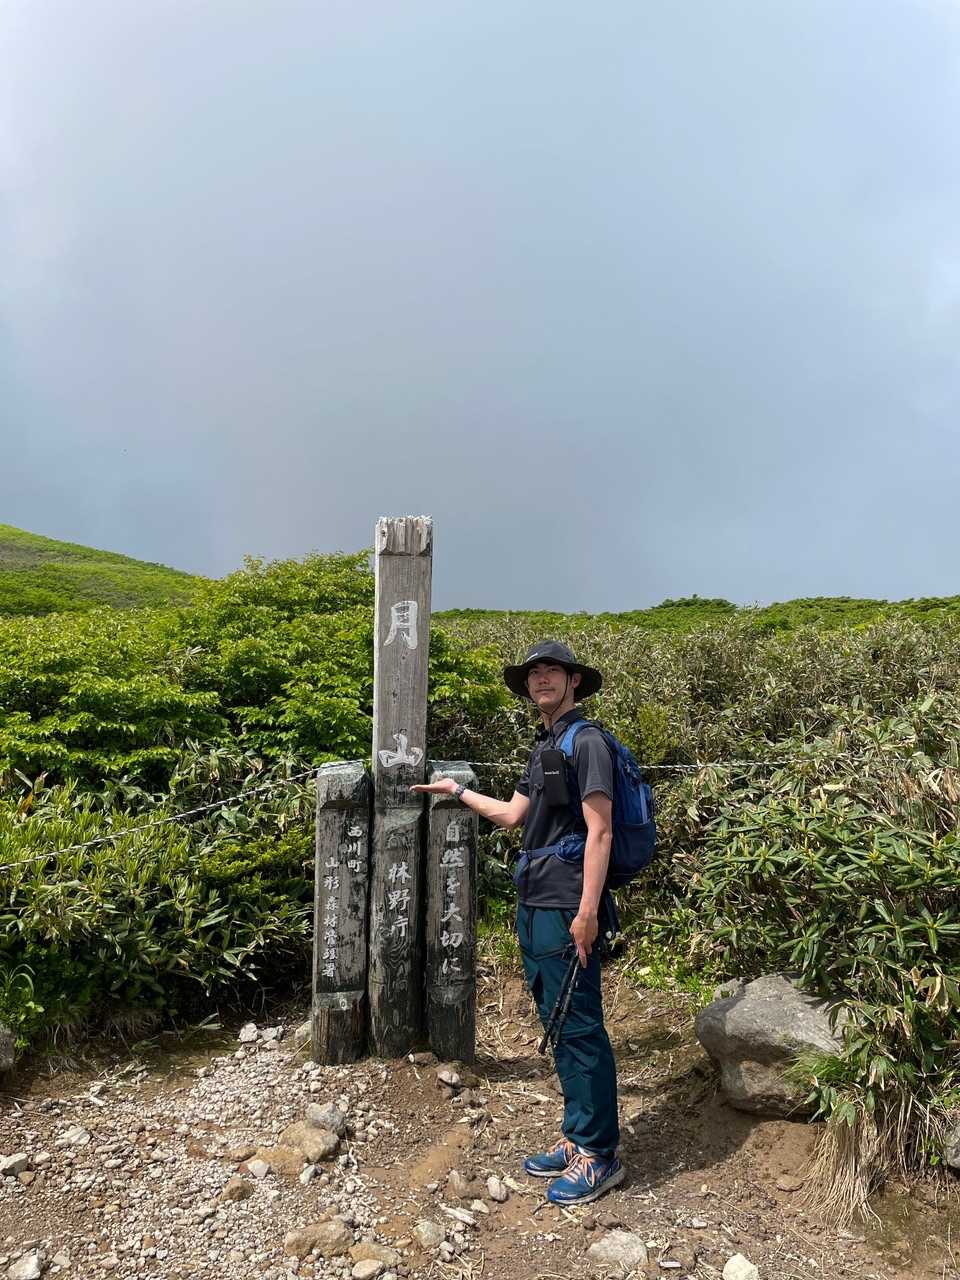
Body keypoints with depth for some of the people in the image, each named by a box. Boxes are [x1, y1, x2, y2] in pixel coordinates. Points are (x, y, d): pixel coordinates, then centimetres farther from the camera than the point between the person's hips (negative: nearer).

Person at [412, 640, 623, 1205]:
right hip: (535, 904, 9)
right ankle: (578, 1138, 28)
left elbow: (599, 831, -16)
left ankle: (600, 1154, 12)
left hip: (566, 908, -9)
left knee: (580, 1028, -1)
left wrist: (588, 911, -21)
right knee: (558, 1026, 16)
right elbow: (513, 814, 26)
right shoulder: (544, 746, 17)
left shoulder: (586, 741, -11)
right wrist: (457, 790, 35)